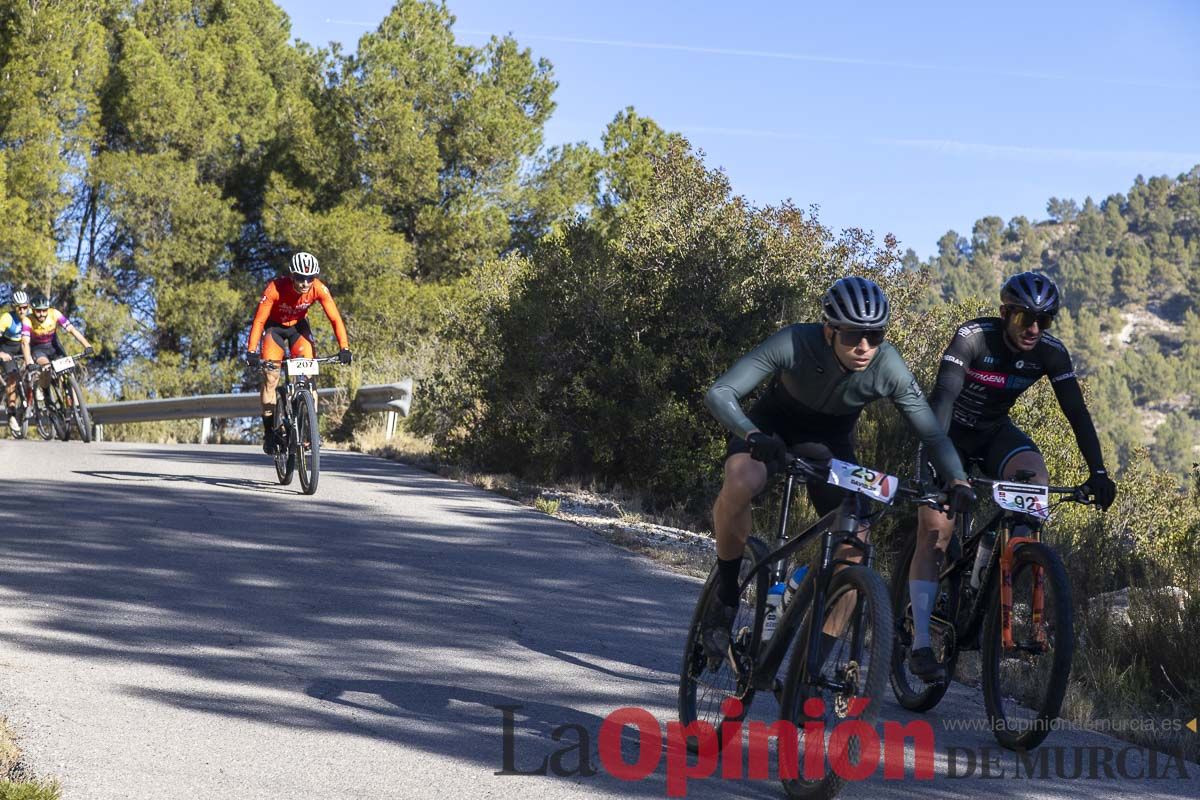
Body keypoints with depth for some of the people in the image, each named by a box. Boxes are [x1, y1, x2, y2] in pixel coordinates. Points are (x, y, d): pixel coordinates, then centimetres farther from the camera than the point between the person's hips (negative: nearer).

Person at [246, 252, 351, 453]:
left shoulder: (319, 289, -29)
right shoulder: (275, 289, -35)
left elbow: (335, 318, -27)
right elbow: (259, 320, -33)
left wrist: (344, 348, -38)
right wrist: (251, 351, -41)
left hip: (299, 326, 2)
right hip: (275, 327, -2)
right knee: (270, 378, -9)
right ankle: (269, 432, -3)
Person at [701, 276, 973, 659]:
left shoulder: (889, 367, -28)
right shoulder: (794, 343, -34)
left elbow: (931, 431, -21)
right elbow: (720, 393, -39)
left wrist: (958, 480, -38)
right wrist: (753, 436, -57)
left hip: (831, 439, 3)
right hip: (774, 425, -3)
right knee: (740, 483, -35)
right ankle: (724, 597, -13)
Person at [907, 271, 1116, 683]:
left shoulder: (1050, 353, -16)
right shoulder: (972, 337, -27)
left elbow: (1076, 411, -16)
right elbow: (943, 396, -36)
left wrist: (1098, 472, -26)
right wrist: (937, 460, -49)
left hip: (994, 432, 3)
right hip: (950, 431, -3)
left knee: (1035, 477, -29)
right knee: (934, 535, -13)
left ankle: (985, 563, -7)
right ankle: (920, 644, -11)